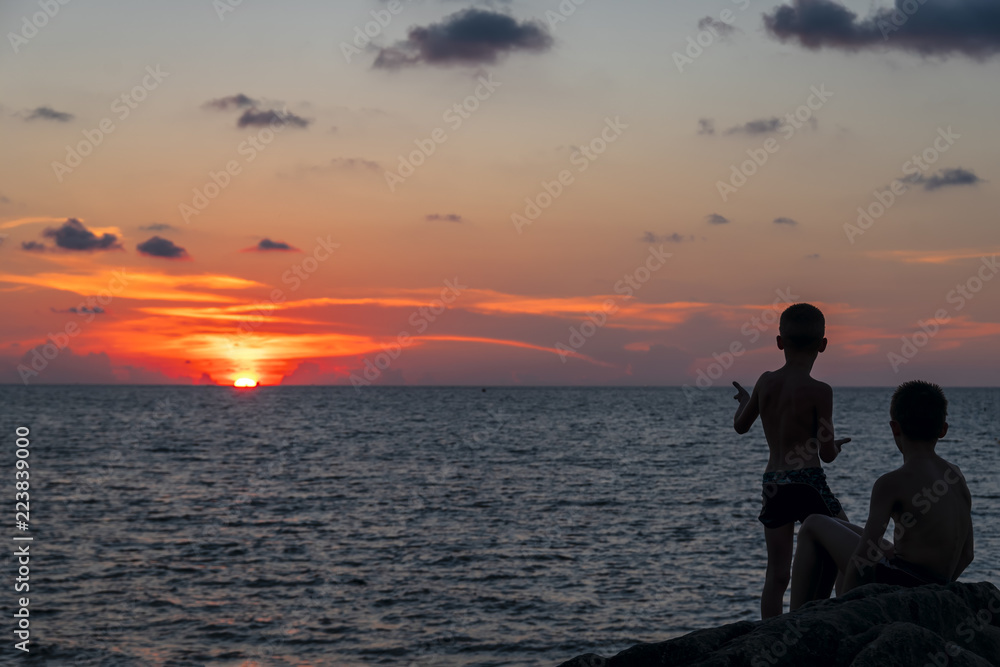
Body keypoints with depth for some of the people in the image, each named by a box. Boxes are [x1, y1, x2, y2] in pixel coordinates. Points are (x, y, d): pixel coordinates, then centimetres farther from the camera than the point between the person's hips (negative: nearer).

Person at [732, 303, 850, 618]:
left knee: (776, 575, 9)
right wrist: (836, 445, 15)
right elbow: (827, 454, -8)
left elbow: (741, 425, 21)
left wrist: (744, 400, 42)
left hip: (773, 484, 5)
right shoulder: (819, 391, -10)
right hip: (808, 482, -5)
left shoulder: (765, 381, 5)